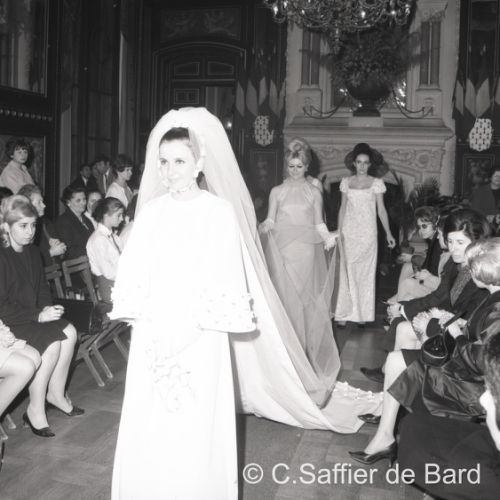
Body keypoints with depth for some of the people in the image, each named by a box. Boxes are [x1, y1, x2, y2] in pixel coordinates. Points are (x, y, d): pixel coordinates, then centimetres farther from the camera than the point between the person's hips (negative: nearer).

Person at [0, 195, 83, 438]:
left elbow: (42, 288, 17)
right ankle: (35, 410, -12)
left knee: (69, 332, -11)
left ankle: (56, 393, 4)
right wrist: (38, 315, -25)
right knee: (52, 344, -24)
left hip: (33, 316, 8)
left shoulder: (32, 252, 9)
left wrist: (48, 308, -5)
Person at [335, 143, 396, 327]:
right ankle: (344, 313, 4)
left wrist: (388, 233, -3)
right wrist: (338, 231, 5)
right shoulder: (346, 182, 6)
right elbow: (342, 208, 10)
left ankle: (363, 314, 12)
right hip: (349, 233, 1)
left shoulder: (376, 183, 1)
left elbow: (381, 209, 3)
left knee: (366, 273, 3)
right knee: (346, 272, -1)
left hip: (367, 234, -1)